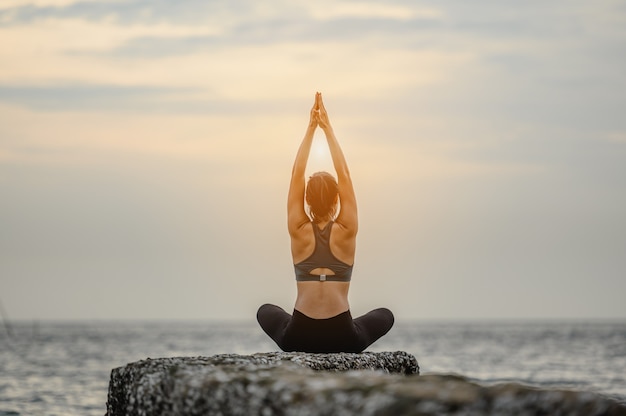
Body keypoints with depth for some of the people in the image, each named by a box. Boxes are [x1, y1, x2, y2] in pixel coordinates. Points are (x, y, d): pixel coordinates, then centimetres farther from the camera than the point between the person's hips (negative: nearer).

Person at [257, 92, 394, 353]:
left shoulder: (299, 232, 0)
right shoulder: (346, 232, -1)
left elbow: (297, 174, 4)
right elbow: (344, 175, 4)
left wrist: (311, 128, 4)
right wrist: (327, 128, 6)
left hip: (298, 339, 0)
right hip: (343, 339, 0)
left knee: (266, 311, 35)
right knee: (385, 316, 32)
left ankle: (305, 353, 15)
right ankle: (341, 356, 12)